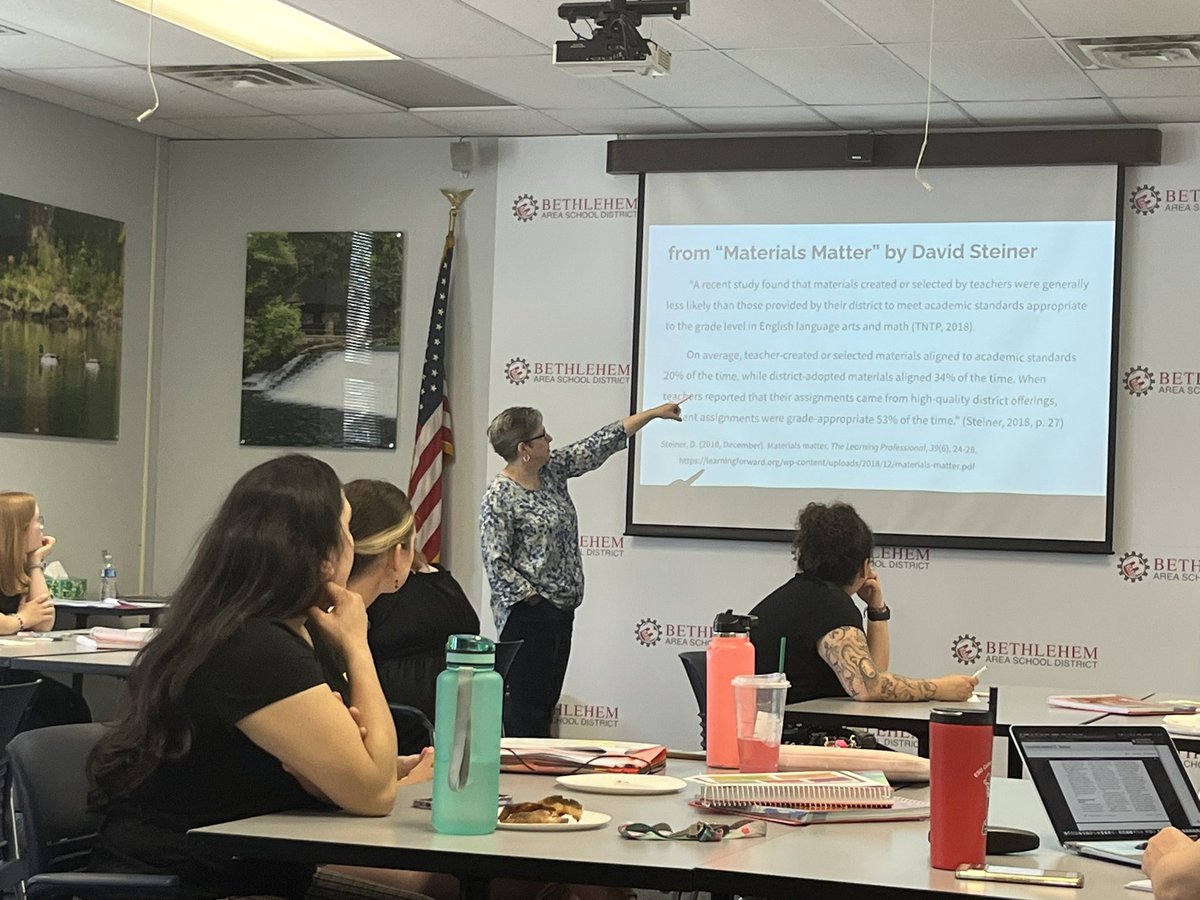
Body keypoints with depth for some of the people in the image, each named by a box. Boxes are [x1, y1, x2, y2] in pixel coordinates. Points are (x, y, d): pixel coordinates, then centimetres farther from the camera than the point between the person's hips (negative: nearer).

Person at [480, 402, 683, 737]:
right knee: (527, 707, -7)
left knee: (548, 700, 10)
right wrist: (533, 599, -15)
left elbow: (600, 444, 14)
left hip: (561, 610, 9)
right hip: (527, 616, -9)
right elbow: (496, 565, -16)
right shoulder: (499, 497, -14)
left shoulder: (552, 469, 8)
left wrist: (654, 413, 16)